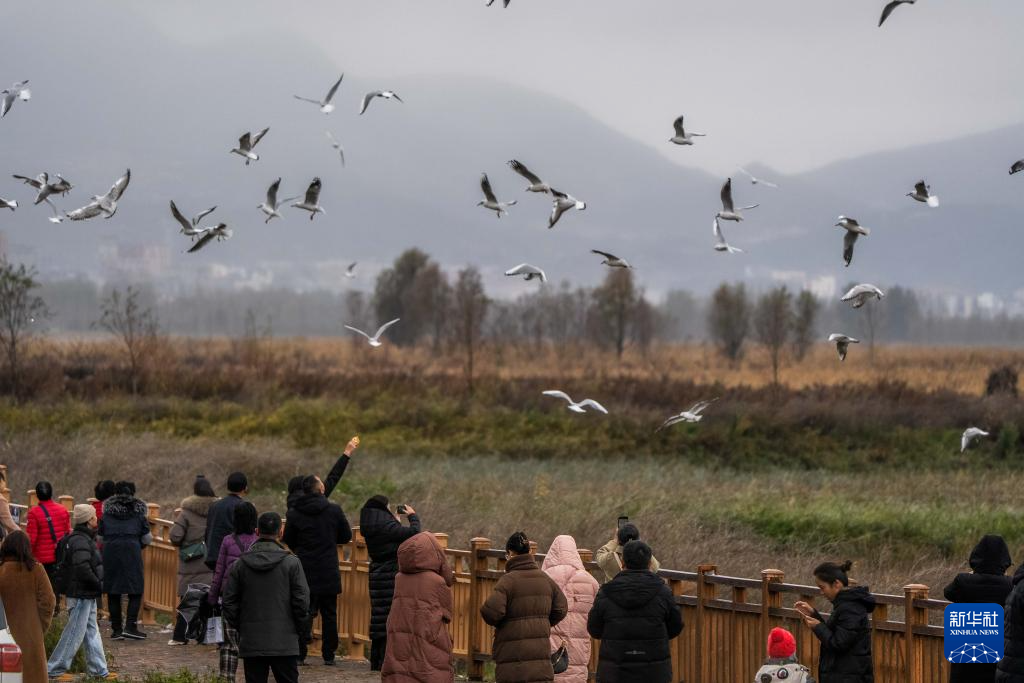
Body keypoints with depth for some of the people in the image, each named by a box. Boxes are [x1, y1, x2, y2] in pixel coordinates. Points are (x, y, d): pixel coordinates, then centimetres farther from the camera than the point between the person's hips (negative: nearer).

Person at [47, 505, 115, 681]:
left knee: (92, 633, 14)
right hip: (81, 595, -11)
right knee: (74, 634, -4)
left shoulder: (85, 538, 13)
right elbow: (83, 569, -28)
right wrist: (100, 585, -17)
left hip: (87, 595, 11)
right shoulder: (80, 541, -20)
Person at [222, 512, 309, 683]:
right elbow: (301, 600, -6)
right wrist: (298, 628, 9)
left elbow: (229, 601, 5)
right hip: (284, 642, -2)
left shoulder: (241, 564, 3)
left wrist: (238, 627, 16)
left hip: (251, 643, 2)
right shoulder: (291, 563, -5)